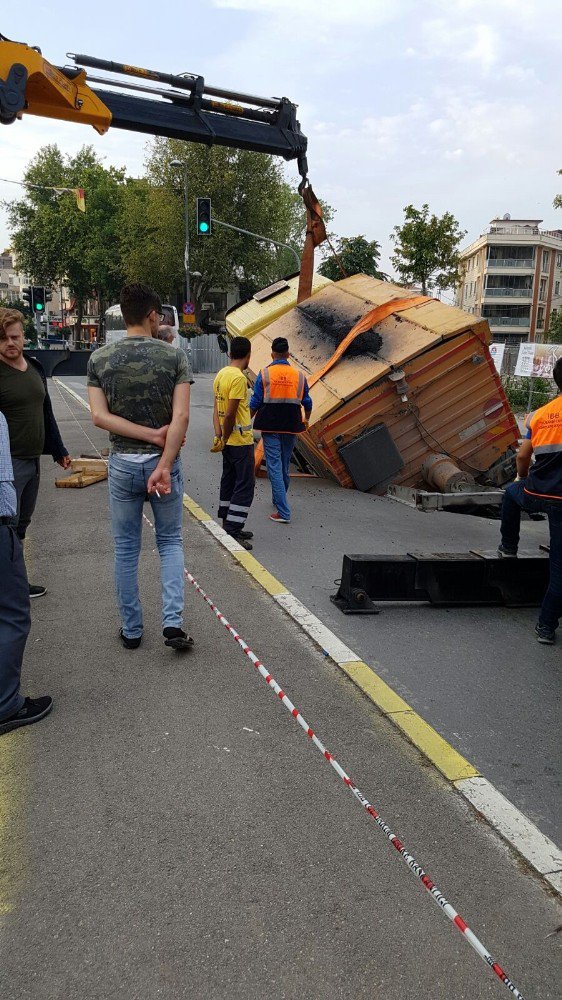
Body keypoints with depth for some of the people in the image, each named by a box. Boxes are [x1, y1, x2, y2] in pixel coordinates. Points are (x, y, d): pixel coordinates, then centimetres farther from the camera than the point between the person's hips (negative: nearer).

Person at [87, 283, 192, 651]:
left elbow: (99, 416, -11)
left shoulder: (100, 358, -2)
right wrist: (165, 464, -18)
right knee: (170, 542, 14)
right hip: (164, 460, -1)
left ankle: (131, 630, 21)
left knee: (126, 550, 13)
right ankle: (173, 622, 2)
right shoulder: (174, 356, -7)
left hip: (123, 464, 1)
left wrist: (150, 434, -12)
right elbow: (181, 417, -17)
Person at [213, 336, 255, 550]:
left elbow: (216, 408, 6)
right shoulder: (239, 378, -19)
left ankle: (228, 527, 23)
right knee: (245, 486, -4)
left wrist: (218, 435, 0)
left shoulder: (221, 374, 9)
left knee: (229, 482, 15)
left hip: (228, 441, 9)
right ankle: (232, 532, -4)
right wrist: (224, 439, -10)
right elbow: (230, 414, -21)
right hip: (241, 441, -9)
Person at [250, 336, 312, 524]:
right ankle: (278, 499, 39)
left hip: (270, 426, -3)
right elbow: (307, 403, 11)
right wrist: (306, 420, 29)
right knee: (285, 464, 18)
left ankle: (283, 512, -9)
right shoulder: (299, 375, 3)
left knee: (274, 466, -3)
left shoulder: (264, 374, -5)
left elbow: (255, 403, -5)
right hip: (291, 426, 3)